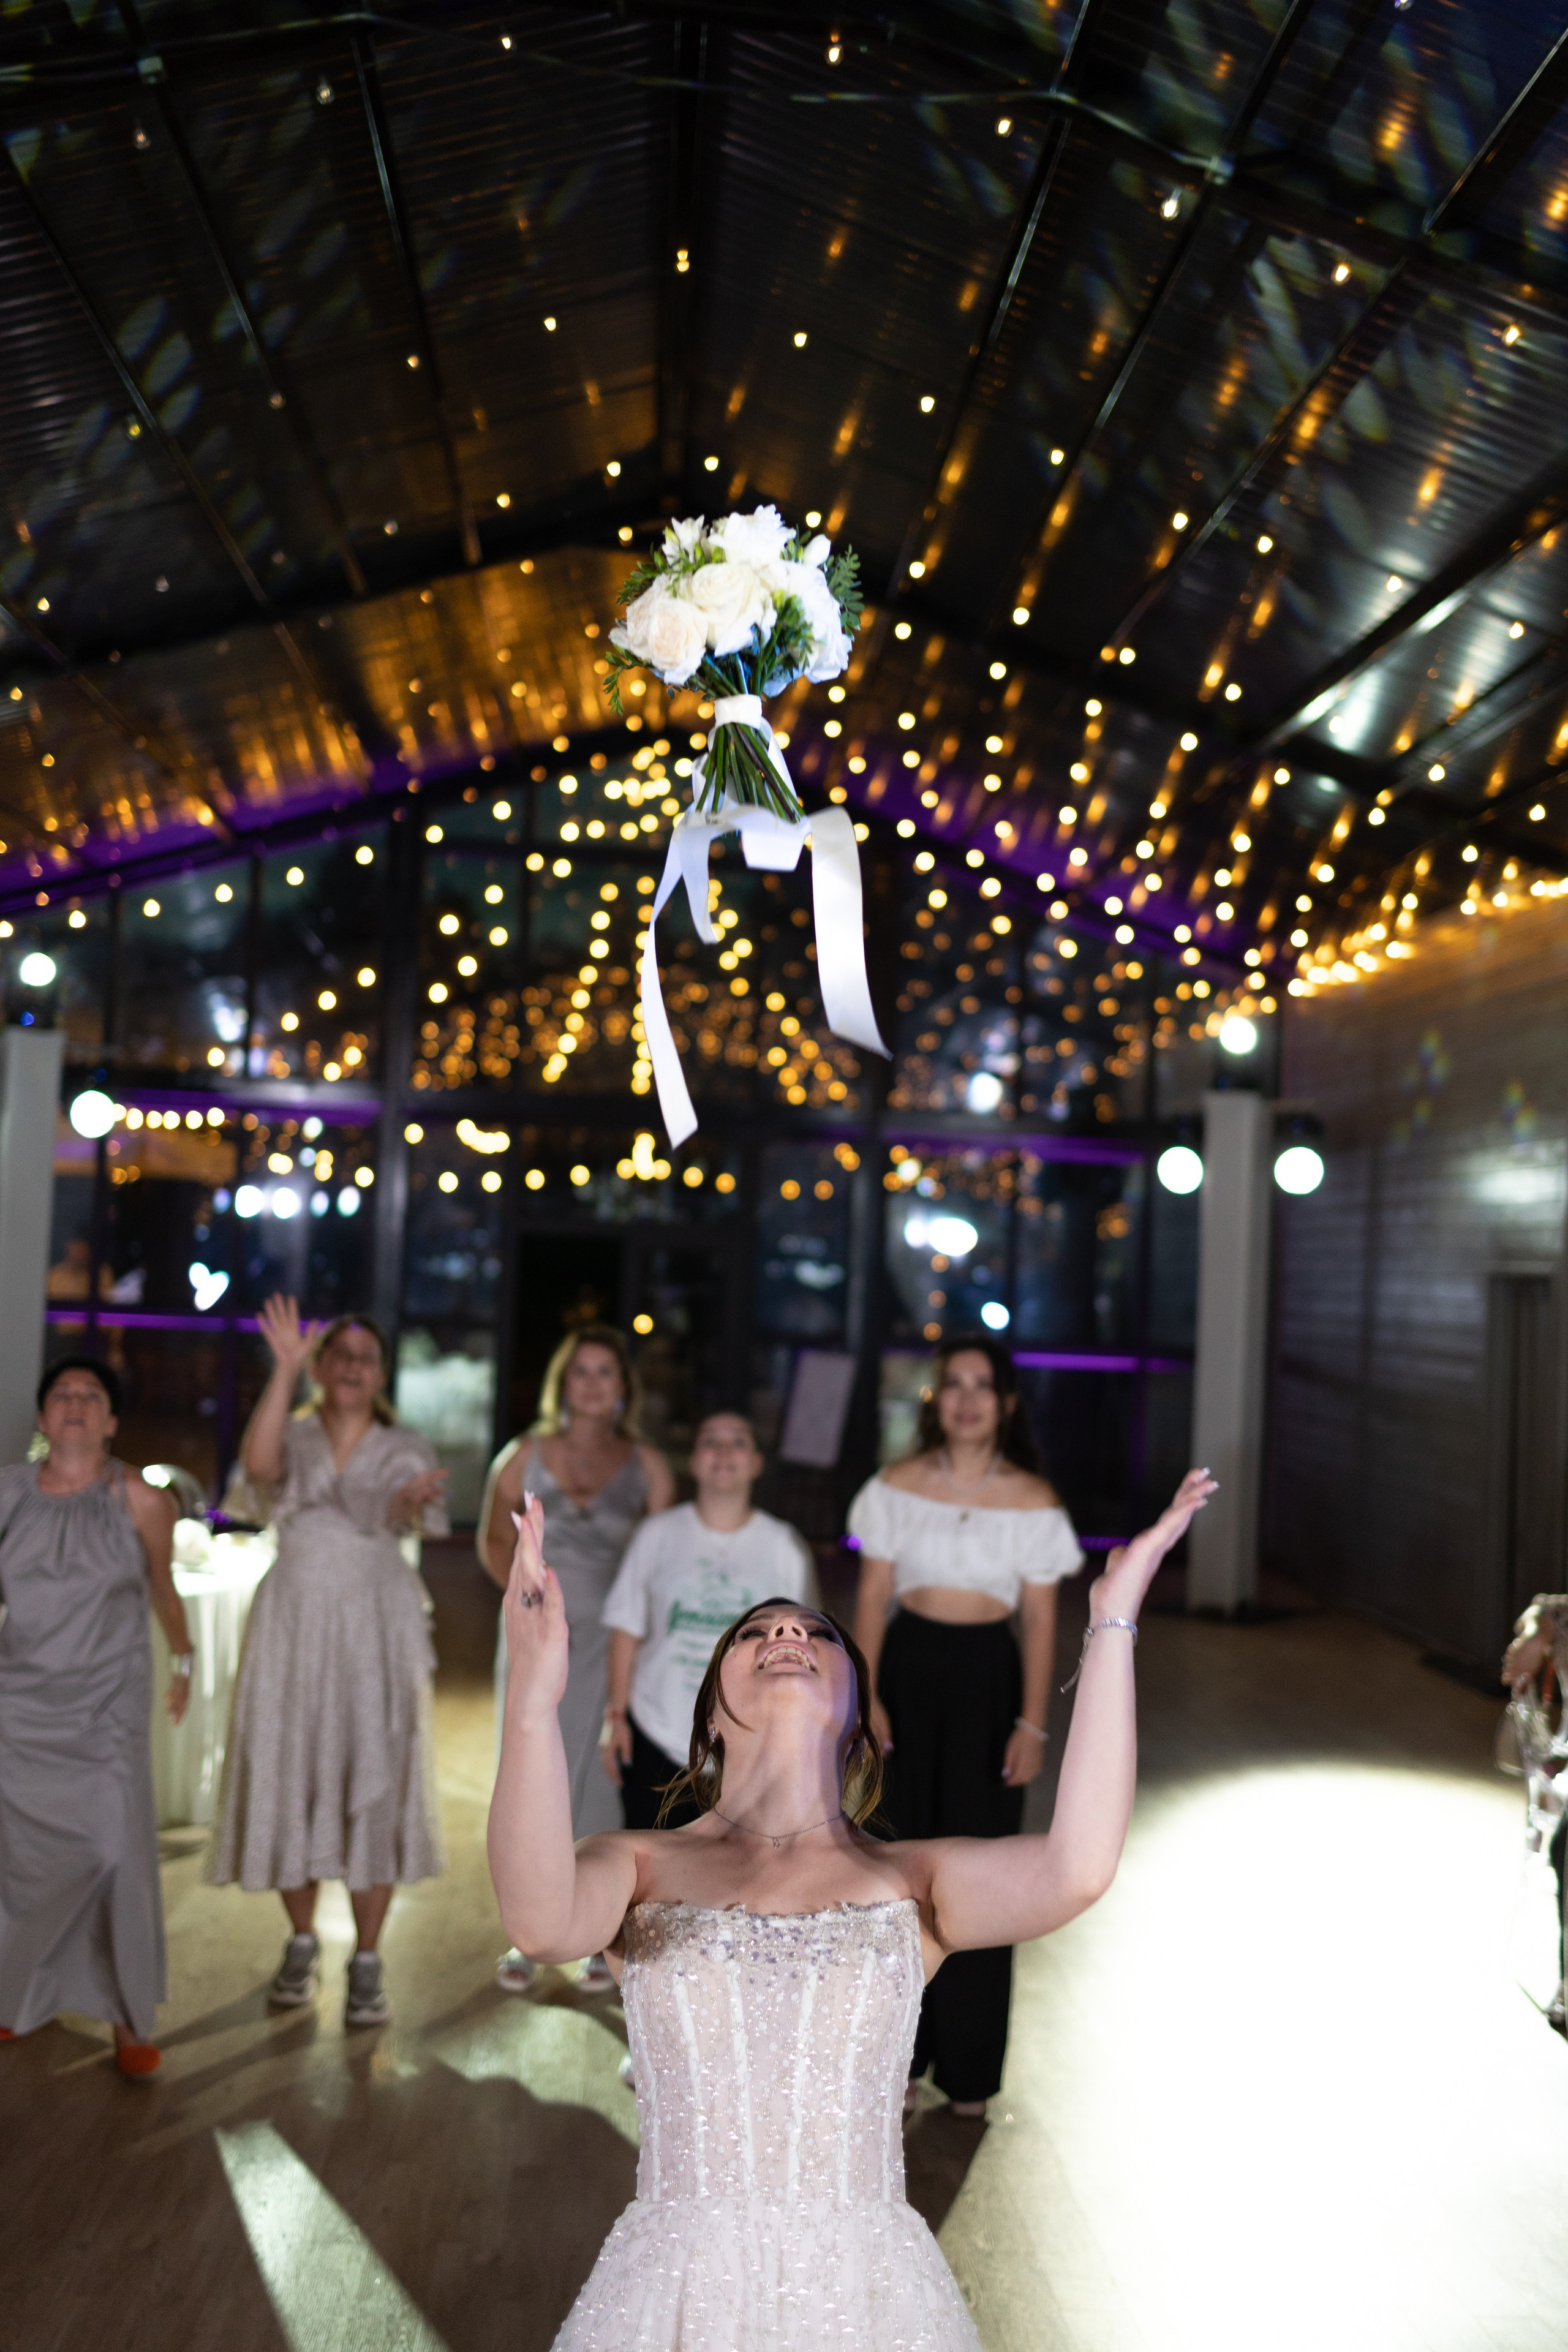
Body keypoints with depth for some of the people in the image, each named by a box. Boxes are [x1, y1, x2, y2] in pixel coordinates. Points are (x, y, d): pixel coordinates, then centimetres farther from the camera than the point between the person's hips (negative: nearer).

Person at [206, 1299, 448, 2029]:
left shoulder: (404, 1448, 4)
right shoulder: (295, 1440, 5)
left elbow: (409, 1516, -17)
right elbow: (258, 1462, -20)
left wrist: (412, 1500, -42)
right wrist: (284, 1369, -28)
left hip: (376, 1629, -1)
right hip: (294, 1622, 1)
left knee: (373, 1785, -1)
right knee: (289, 1780, 5)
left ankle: (367, 1962, 9)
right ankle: (302, 1942, 24)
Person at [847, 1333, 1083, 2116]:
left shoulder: (1032, 1501, -4)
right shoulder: (898, 1487, -2)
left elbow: (1040, 1619, -2)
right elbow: (872, 1596, 1)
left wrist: (1032, 1724, -5)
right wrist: (865, 1697, -5)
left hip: (988, 1678, -1)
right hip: (908, 1668, 1)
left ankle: (968, 2068, 23)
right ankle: (897, 2051, 27)